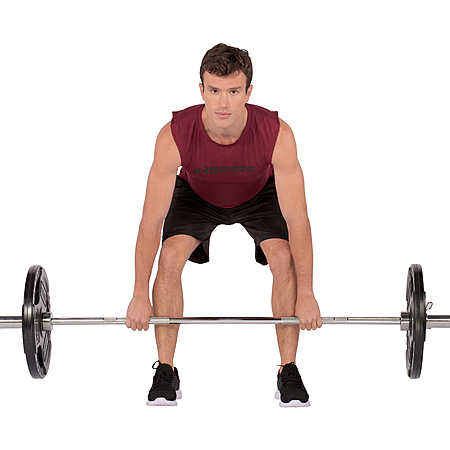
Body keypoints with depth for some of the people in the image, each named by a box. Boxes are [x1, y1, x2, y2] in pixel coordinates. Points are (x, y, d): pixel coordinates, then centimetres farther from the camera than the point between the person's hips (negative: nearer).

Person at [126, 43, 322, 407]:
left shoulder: (277, 134, -39)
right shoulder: (174, 135, -38)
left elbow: (296, 218, -32)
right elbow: (152, 219, -30)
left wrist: (306, 294, -30)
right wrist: (141, 294, -27)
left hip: (259, 194, 0)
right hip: (196, 194, 0)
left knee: (285, 258, -22)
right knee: (170, 256, -22)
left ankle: (289, 371, -8)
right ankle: (165, 372, -8)